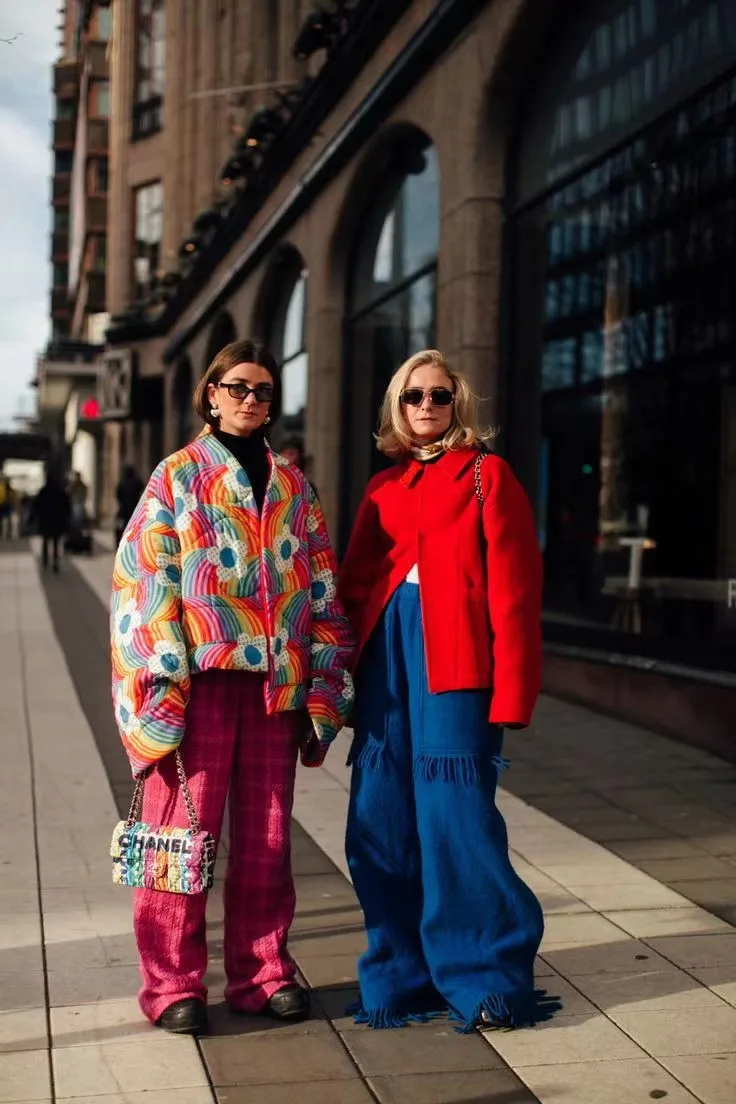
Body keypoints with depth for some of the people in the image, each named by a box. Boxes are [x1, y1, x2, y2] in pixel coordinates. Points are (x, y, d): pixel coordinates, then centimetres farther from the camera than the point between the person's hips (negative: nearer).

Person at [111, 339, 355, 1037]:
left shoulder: (291, 486, 15)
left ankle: (262, 972, 19)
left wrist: (322, 685, 7)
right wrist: (163, 687, -12)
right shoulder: (178, 476, 5)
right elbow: (144, 581, -3)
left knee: (266, 835, 7)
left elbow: (321, 588, 14)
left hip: (274, 682, 4)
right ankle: (173, 983, 8)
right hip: (200, 676, -3)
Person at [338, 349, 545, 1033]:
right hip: (385, 652, 5)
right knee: (381, 822, 5)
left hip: (453, 659, -5)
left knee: (455, 814, -7)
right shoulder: (383, 488, 18)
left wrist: (510, 694, -11)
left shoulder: (487, 476, 3)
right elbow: (353, 584, 15)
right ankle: (403, 975, 18)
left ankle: (488, 975, 8)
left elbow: (514, 590, -4)